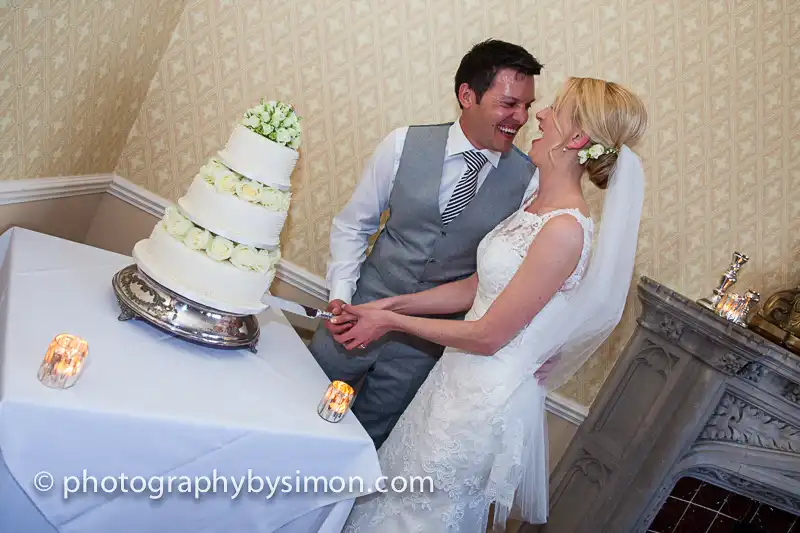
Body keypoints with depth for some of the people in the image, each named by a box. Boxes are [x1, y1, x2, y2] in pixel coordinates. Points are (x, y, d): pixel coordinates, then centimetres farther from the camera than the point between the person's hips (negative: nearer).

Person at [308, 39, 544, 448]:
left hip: (428, 339, 0)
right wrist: (340, 294, -9)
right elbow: (352, 225, 0)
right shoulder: (405, 144, -10)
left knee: (368, 438, 16)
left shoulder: (529, 180, -11)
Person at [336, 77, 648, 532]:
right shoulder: (538, 204, 3)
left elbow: (488, 336, -22)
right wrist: (394, 304, 1)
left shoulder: (565, 230, -26)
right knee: (397, 494, 24)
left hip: (487, 399, -8)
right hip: (463, 377, 8)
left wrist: (391, 321, -11)